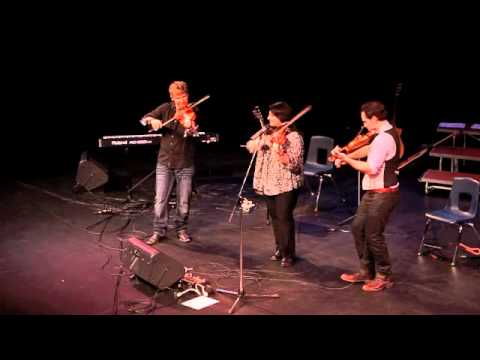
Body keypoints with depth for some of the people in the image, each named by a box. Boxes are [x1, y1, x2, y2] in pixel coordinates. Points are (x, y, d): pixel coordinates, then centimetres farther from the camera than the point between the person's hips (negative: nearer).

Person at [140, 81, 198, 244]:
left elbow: (189, 134, -22)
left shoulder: (192, 113, -6)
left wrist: (190, 129, -46)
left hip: (185, 163, -1)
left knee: (184, 202, 6)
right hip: (165, 161, 2)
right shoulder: (166, 108, 3)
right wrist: (152, 120, -21)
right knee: (160, 199, 0)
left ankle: (182, 229, 25)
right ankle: (159, 231, 14)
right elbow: (143, 119, 2)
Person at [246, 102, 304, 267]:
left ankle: (288, 253, 6)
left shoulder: (294, 137, -13)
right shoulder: (267, 133, 8)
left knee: (284, 217, -7)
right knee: (274, 216, 15)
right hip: (269, 183, 7)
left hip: (286, 184, -7)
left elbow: (294, 165, -20)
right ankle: (280, 247, 30)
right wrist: (262, 140, -16)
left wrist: (279, 151, -34)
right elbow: (250, 146, 4)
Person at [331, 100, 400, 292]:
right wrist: (346, 155, 2)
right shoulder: (386, 132, 7)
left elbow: (371, 168, -27)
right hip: (373, 192, 10)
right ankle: (366, 272, 27)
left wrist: (346, 159, -18)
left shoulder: (384, 138, -24)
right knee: (358, 228, 15)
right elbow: (368, 149, 17)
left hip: (382, 195, -10)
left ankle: (384, 277, 20)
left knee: (373, 235, 2)